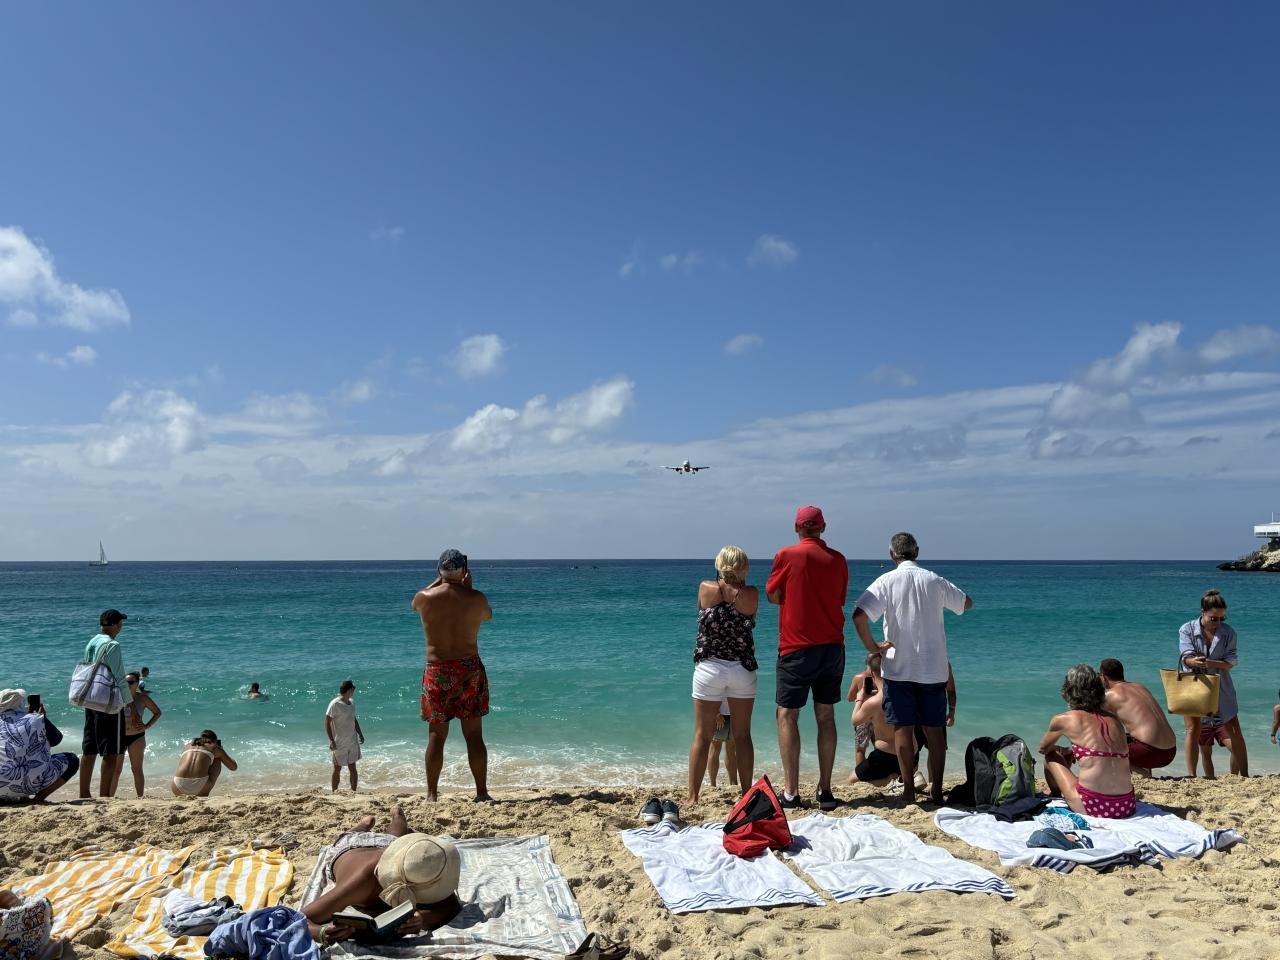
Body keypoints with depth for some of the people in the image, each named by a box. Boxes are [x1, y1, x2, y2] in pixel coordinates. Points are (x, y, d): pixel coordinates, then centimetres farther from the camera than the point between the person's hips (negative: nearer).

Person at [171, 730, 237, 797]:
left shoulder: (188, 745, 27)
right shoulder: (214, 747, 17)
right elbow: (233, 767, 28)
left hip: (179, 788, 4)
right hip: (200, 786, -4)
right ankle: (203, 794, 20)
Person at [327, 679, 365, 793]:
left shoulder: (351, 703, 6)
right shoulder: (335, 704, -16)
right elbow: (327, 722, -15)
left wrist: (360, 734, 14)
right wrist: (331, 740, -18)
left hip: (352, 742, 6)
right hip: (339, 744, -6)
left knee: (352, 768, 9)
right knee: (337, 769, 6)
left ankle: (354, 792, 17)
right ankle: (334, 793, 18)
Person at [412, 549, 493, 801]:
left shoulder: (425, 598, -7)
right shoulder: (476, 598, -8)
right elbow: (487, 616, 15)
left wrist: (439, 580, 20)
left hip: (437, 671, 0)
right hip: (470, 670, 0)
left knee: (436, 735, 9)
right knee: (474, 735, 6)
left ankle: (432, 794, 15)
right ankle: (482, 792, 12)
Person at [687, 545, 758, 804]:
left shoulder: (705, 588, -5)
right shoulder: (752, 595, -6)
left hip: (709, 668, 0)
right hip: (743, 669, 1)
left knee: (702, 736, 5)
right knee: (742, 735, 11)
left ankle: (693, 796, 7)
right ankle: (746, 793, 18)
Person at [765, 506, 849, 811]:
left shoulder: (787, 555, -8)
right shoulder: (838, 559, 5)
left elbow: (772, 596, 0)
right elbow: (839, 599, 15)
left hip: (797, 647, -4)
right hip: (832, 646, 5)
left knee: (787, 716, 3)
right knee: (826, 716, 11)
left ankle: (791, 792, 0)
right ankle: (825, 790, 14)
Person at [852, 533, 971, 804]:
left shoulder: (887, 581, -8)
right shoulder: (935, 581, 2)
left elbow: (859, 615, -20)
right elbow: (967, 604, 19)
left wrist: (872, 647, -8)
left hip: (899, 668, -3)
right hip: (934, 668, 3)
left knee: (903, 728, 4)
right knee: (935, 730, 10)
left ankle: (909, 790, 5)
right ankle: (936, 789, 14)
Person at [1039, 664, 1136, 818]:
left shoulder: (1063, 720, -1)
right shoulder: (1114, 719, 10)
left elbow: (1043, 748, 20)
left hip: (1093, 808, -4)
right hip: (1127, 806, 5)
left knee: (1051, 757, 20)